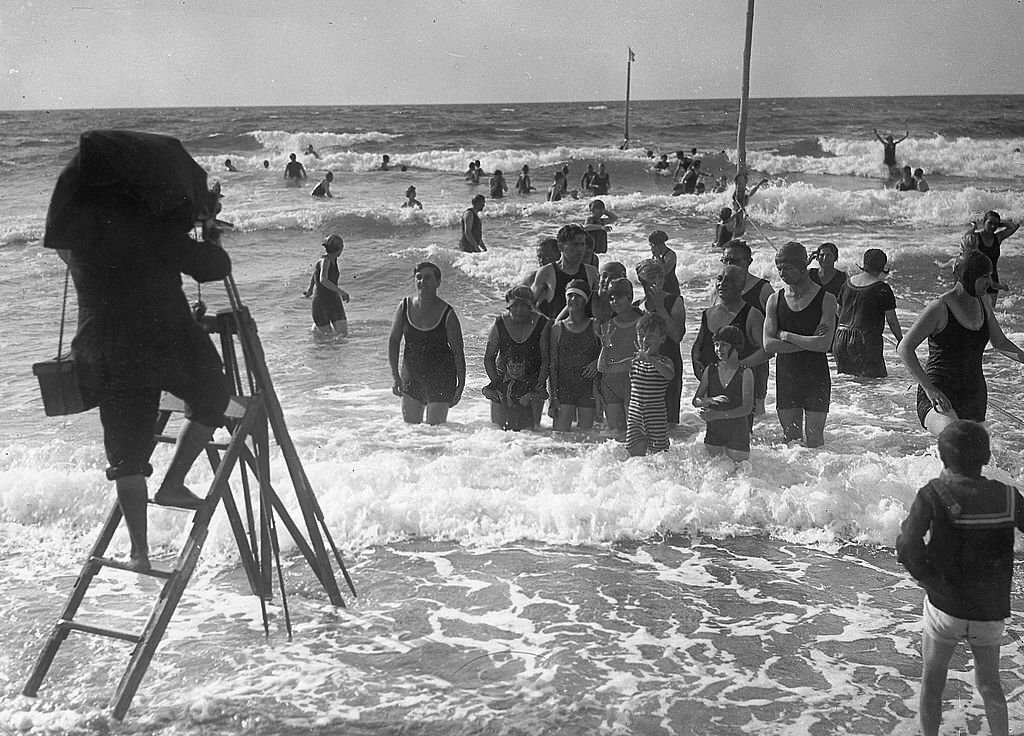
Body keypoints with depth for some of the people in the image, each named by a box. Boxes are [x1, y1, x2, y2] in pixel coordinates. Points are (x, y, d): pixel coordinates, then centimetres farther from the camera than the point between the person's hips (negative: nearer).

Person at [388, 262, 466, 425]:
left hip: (441, 377, -3)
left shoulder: (447, 314, -12)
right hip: (411, 374, 3)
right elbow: (393, 341, 5)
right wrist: (395, 375, -2)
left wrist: (461, 385, -8)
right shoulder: (405, 306, -3)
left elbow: (458, 352, -7)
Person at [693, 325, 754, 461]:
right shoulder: (710, 370, 2)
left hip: (737, 430, -3)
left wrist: (718, 415, -23)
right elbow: (696, 400, 1)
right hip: (714, 430, 3)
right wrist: (710, 401, -21)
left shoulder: (745, 373, -9)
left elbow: (747, 408, -16)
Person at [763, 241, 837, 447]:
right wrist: (808, 342, -13)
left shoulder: (825, 299, -6)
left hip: (816, 378, -3)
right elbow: (768, 345, -6)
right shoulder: (775, 299, 4)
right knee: (790, 439, 9)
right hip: (785, 379, 3)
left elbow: (824, 345, -17)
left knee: (813, 442, -1)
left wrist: (786, 335, -10)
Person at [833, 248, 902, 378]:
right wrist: (900, 340, 9)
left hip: (841, 338, 7)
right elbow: (892, 320, -4)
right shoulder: (882, 289, -8)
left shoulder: (848, 282, 10)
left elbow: (839, 311, 20)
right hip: (866, 340, -6)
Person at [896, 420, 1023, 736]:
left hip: (945, 608, -2)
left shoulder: (934, 494, -15)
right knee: (989, 683, 25)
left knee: (932, 683, 18)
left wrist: (927, 578, -11)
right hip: (991, 614, 3)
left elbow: (907, 546, -25)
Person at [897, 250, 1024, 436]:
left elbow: (1000, 342, 25)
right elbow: (904, 348, -17)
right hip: (940, 397, -8)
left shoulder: (983, 303, 10)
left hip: (974, 394, 8)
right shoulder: (940, 308, -13)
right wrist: (929, 389, -24)